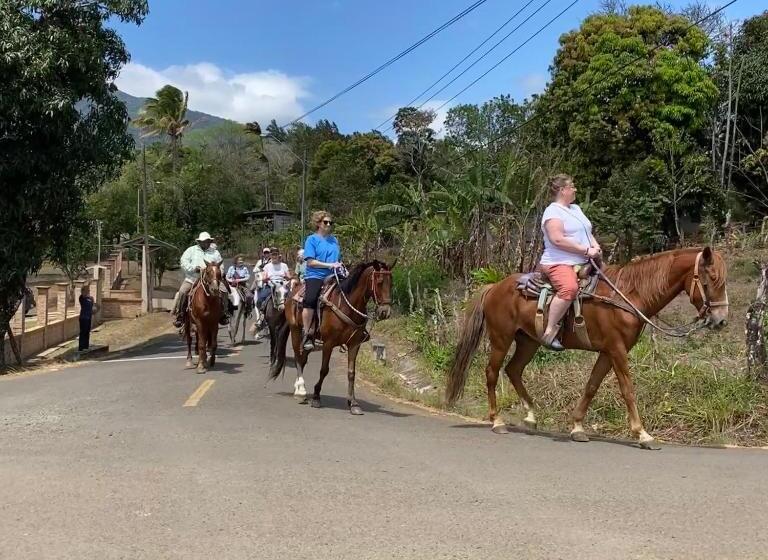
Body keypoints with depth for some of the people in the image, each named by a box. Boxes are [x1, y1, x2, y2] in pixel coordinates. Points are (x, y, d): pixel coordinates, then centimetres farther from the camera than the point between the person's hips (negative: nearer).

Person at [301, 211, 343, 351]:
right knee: (311, 300, -30)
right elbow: (310, 262, -7)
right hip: (315, 276, -6)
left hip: (332, 277, 6)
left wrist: (340, 266, 5)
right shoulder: (312, 239, 3)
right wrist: (329, 265, -13)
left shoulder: (334, 240, 19)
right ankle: (307, 336, -24)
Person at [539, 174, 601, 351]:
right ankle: (550, 331, -31)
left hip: (583, 263, 10)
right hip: (559, 263, -10)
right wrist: (586, 250, -18)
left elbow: (587, 232, 24)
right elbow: (557, 239, -21)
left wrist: (596, 246, 1)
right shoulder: (553, 211, -9)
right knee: (570, 288, -37)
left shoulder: (576, 209, 20)